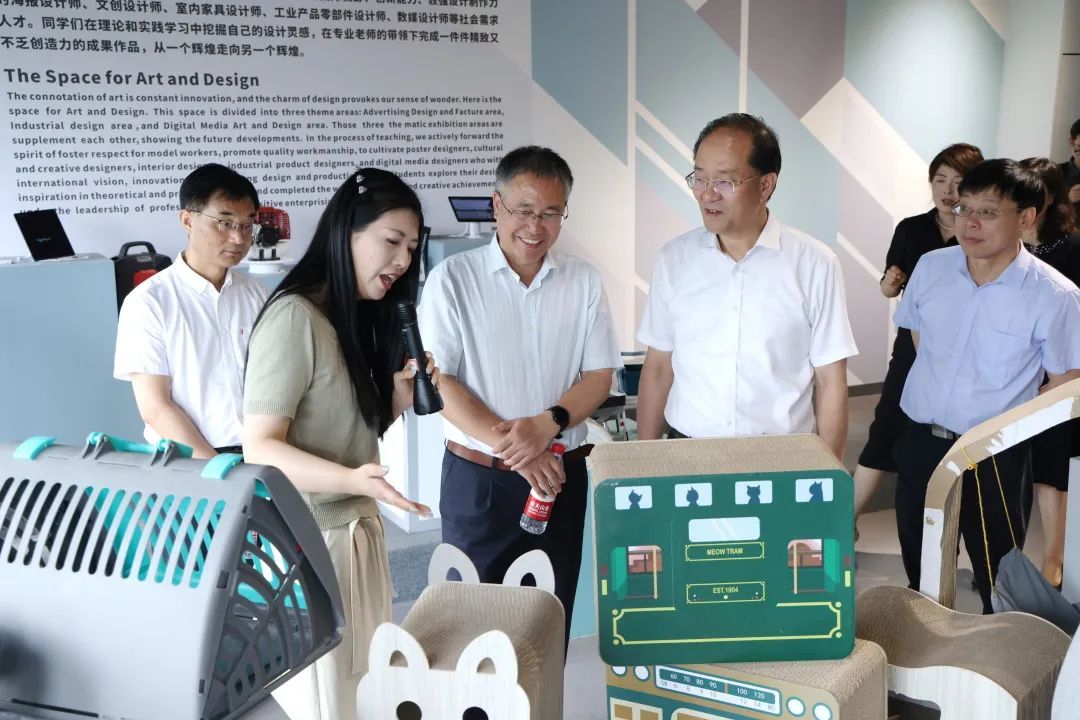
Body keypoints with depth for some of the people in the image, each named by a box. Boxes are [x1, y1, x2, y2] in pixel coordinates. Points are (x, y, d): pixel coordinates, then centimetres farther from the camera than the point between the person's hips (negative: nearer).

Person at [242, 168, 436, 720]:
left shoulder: (362, 317, 11)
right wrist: (353, 480, -32)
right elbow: (260, 449, -19)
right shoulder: (294, 317, -17)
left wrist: (400, 395, -2)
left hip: (359, 529, 8)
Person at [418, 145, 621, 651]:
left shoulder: (583, 282, 5)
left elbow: (599, 376, 3)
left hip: (561, 475, 3)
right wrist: (510, 448, -16)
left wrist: (548, 424, -16)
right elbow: (437, 382, -9)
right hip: (478, 477, -2)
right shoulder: (453, 278, -4)